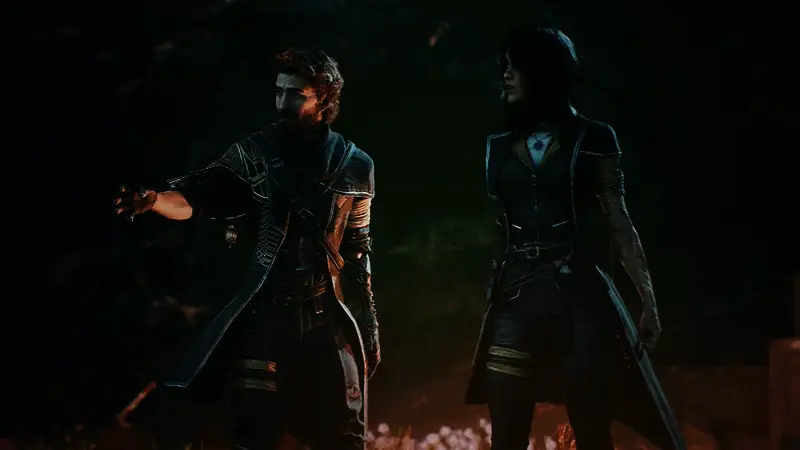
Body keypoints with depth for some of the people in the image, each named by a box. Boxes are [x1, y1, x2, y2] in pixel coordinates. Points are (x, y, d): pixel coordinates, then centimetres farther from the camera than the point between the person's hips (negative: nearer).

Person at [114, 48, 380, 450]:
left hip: (327, 316, 1)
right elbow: (196, 199, -14)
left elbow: (358, 251, 8)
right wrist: (152, 200, -35)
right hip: (267, 312, -1)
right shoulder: (255, 154, -2)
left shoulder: (353, 167, 2)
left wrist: (370, 323, 7)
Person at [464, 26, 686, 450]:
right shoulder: (500, 146, 13)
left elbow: (618, 222, 2)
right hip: (516, 297, 3)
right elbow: (485, 225, 15)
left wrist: (648, 299, -3)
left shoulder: (591, 139, 3)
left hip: (579, 294, -3)